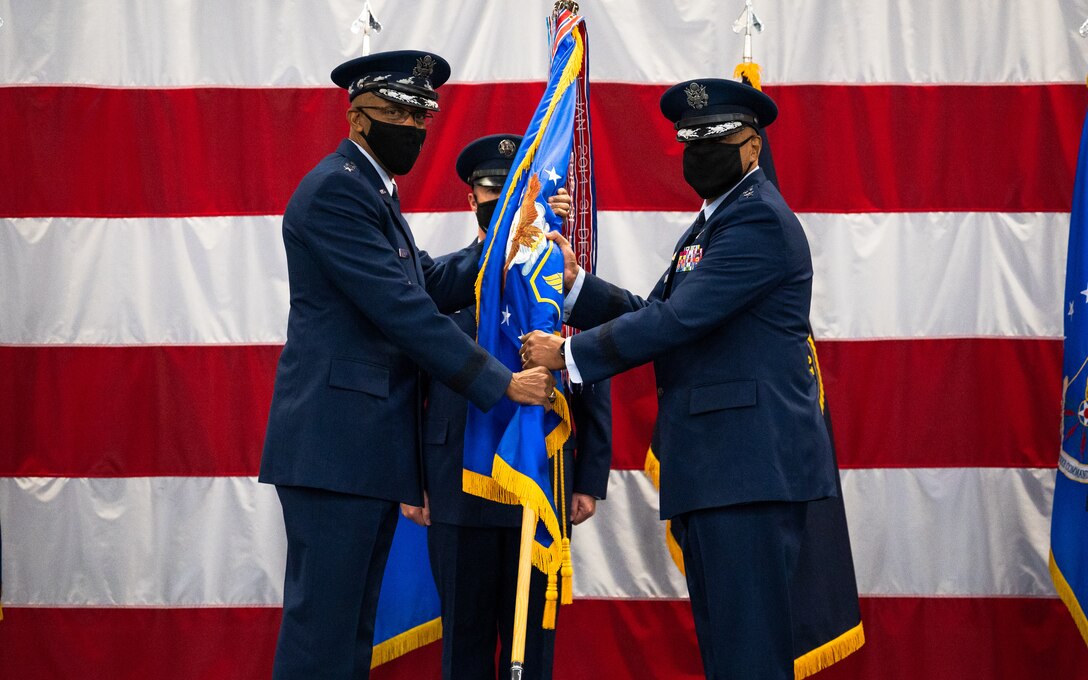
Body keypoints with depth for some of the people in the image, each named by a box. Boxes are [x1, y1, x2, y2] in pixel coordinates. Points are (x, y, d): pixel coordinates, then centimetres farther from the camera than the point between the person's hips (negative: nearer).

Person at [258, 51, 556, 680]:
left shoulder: (375, 191, 20)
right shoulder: (334, 190, -12)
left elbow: (433, 285, 15)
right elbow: (400, 307, -19)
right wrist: (500, 382, -18)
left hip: (370, 445, 10)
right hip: (335, 444, -10)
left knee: (354, 622, 12)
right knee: (323, 626, -7)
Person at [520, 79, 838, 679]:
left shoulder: (759, 220, -11)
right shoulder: (712, 222, 23)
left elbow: (679, 320, -18)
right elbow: (655, 314, 19)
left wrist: (569, 354, -11)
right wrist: (575, 283, 6)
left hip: (750, 465, -11)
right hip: (711, 470, 11)